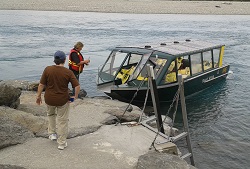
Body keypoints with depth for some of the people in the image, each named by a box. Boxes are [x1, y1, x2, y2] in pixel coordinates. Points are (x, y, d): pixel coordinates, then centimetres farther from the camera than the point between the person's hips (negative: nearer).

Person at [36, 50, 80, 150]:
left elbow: (41, 84, -6)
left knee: (51, 114, 32)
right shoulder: (68, 72, -12)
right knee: (62, 121, 11)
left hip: (49, 99, 2)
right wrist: (75, 96, 2)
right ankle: (61, 143, 17)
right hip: (63, 100, -2)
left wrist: (38, 96, 6)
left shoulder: (47, 69, -9)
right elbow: (77, 86, -14)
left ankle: (52, 133, 35)